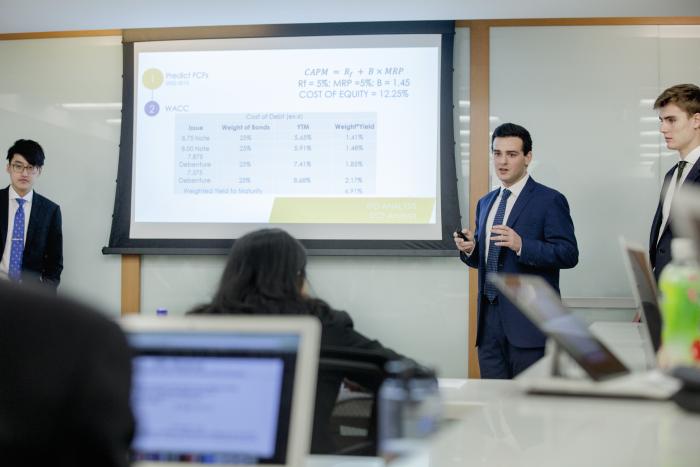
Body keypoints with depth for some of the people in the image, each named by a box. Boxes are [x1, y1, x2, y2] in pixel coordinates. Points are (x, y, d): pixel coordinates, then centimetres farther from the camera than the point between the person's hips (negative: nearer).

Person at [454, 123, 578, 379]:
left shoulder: (549, 200, -4)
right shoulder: (485, 203, 16)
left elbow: (569, 254, -12)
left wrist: (522, 245, -25)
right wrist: (469, 248, -2)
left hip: (529, 319, -6)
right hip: (489, 319, 6)